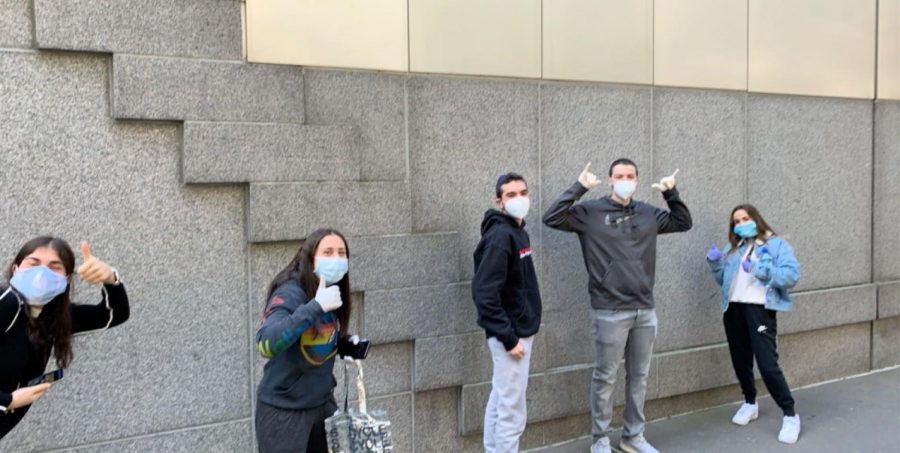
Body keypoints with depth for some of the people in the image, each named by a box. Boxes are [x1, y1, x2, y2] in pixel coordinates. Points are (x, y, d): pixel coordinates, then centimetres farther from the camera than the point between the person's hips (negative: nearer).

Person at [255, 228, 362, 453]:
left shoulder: (335, 292, 1)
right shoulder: (290, 293, -21)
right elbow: (266, 344, -38)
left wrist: (346, 343, -4)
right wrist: (316, 307, -39)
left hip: (322, 403, 7)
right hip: (284, 409, -7)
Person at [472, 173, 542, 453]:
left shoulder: (517, 231, 10)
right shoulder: (499, 236, -19)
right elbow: (485, 295, -25)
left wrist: (514, 333, 14)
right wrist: (509, 338, -23)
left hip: (518, 330, 9)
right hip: (511, 335, -9)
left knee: (500, 401, 18)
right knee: (512, 410, -1)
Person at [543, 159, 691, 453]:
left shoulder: (648, 214, 10)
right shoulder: (591, 212, -5)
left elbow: (683, 223, 21)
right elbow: (552, 218, -14)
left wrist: (671, 193, 7)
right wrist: (579, 188, -18)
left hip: (645, 310, 5)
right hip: (610, 312, -5)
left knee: (639, 376, 14)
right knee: (605, 378, 4)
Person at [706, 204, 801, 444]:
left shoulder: (776, 244, 2)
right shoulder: (733, 248, 19)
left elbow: (792, 275, -11)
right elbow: (723, 280, 19)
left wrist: (761, 270, -21)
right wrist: (715, 263, 1)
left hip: (760, 309, -6)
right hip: (734, 309, 6)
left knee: (767, 364, -13)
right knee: (740, 361, 14)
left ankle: (790, 415, 0)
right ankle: (750, 403, 35)